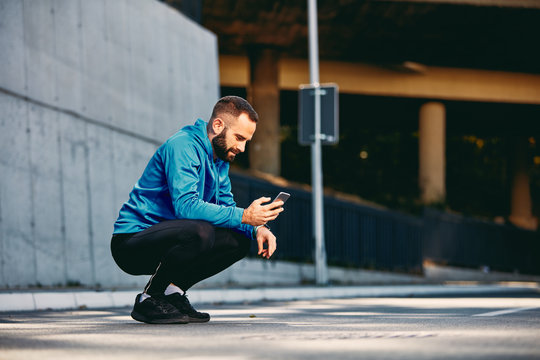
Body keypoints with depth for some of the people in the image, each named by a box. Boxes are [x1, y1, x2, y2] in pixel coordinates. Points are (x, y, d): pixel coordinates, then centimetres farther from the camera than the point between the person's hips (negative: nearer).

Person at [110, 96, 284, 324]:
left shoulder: (220, 157, 12)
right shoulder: (183, 146, -18)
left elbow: (226, 207, 13)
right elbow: (186, 205, -30)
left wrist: (256, 229, -7)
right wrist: (244, 216, -32)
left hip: (162, 240, 9)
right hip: (131, 243, -9)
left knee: (240, 240, -2)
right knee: (200, 232, -34)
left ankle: (173, 290, 3)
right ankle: (149, 300, -15)